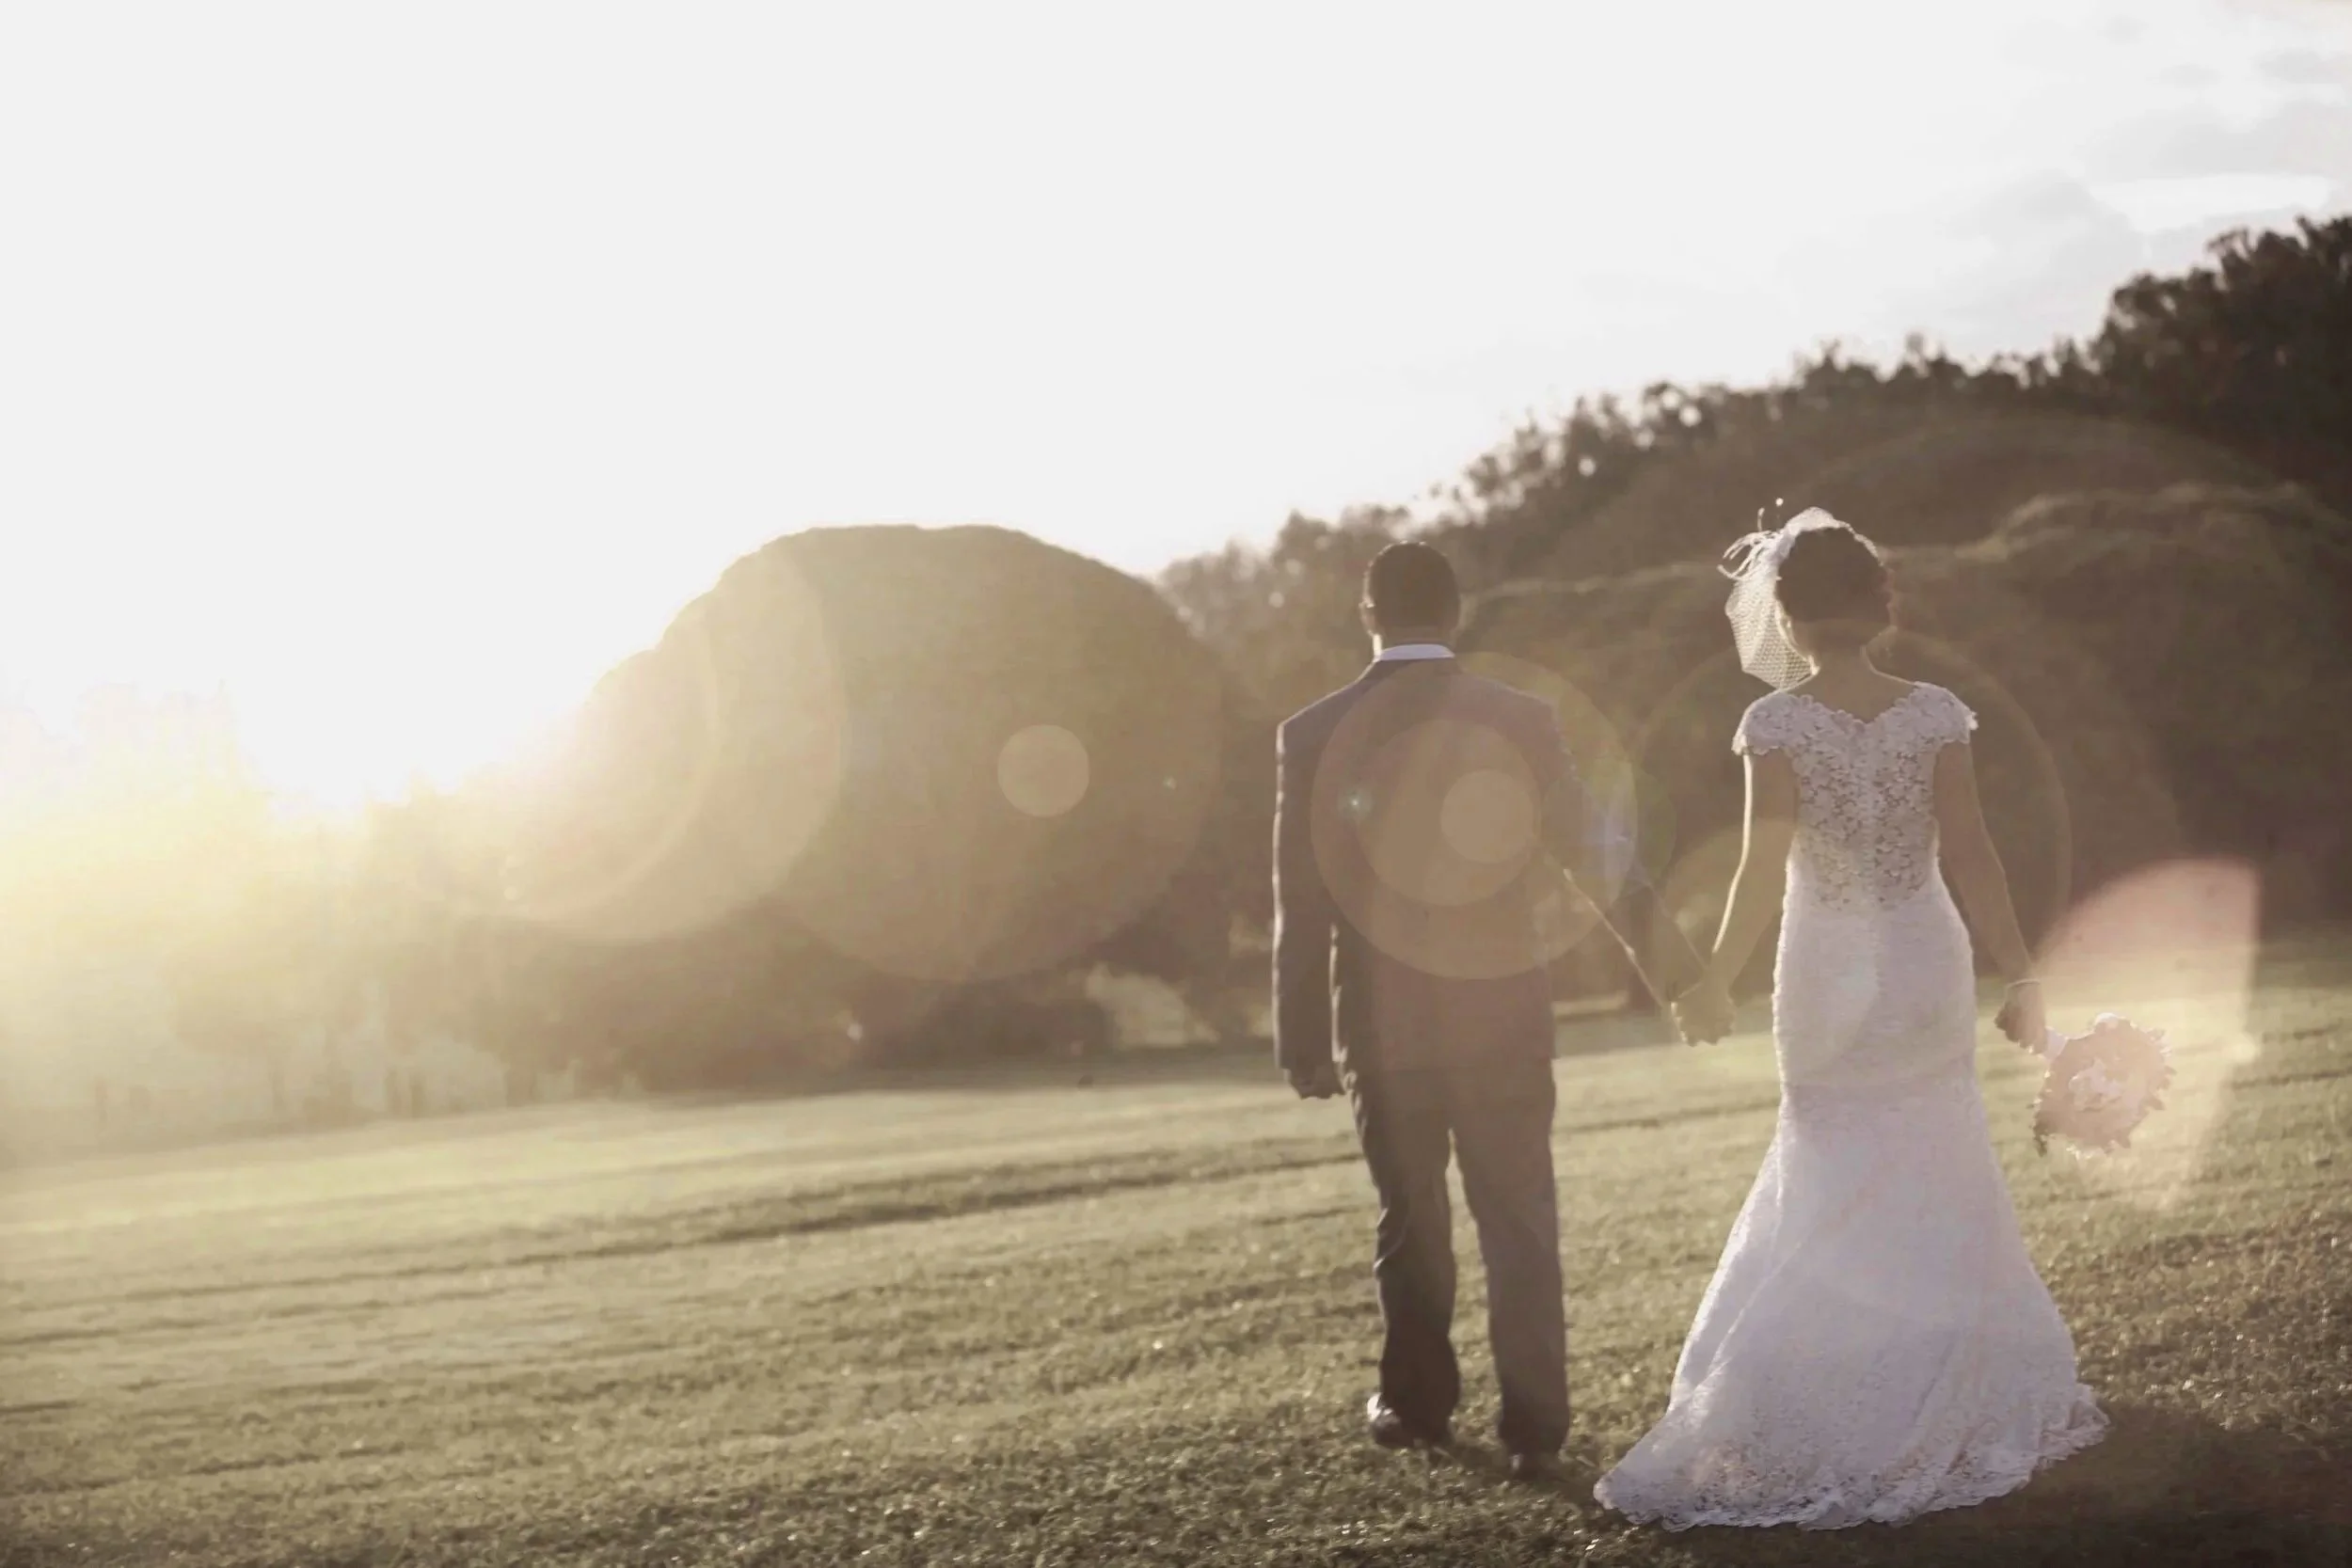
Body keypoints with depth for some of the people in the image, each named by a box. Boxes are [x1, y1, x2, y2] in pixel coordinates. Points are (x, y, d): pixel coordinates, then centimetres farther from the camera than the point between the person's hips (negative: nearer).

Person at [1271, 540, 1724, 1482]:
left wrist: (1302, 1043, 1)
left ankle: (1418, 1404, 24)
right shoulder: (1518, 722, -5)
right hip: (1504, 1014, 0)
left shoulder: (1314, 736, -7)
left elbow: (1300, 904, -6)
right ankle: (1533, 1422, 1)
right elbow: (1598, 861, -3)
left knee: (1410, 1220, 14)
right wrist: (1678, 974, 6)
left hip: (1384, 1022, 0)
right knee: (1519, 1221, 4)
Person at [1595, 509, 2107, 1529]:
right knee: (1937, 1189, 15)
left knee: (1834, 1195, 10)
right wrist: (2018, 975, 2)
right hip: (1928, 965, 2)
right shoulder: (1932, 716, -5)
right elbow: (1971, 857, -5)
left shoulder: (1779, 724, -12)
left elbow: (1764, 870, -14)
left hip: (1827, 977, -2)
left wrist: (1717, 979, -2)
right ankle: (1960, 1401, 18)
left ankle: (1844, 1424, 6)